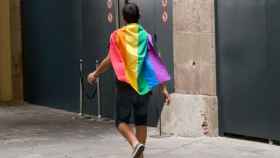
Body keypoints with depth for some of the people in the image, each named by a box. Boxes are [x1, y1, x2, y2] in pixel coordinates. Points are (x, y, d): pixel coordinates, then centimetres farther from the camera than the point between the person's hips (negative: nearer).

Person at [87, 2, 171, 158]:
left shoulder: (117, 35, -4)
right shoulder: (146, 36, 2)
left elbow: (109, 60, -5)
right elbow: (156, 63, -1)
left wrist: (95, 74, 12)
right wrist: (164, 88, 2)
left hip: (126, 85, -2)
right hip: (143, 85, 3)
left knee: (122, 120, 5)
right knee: (141, 121, 12)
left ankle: (135, 143, -21)